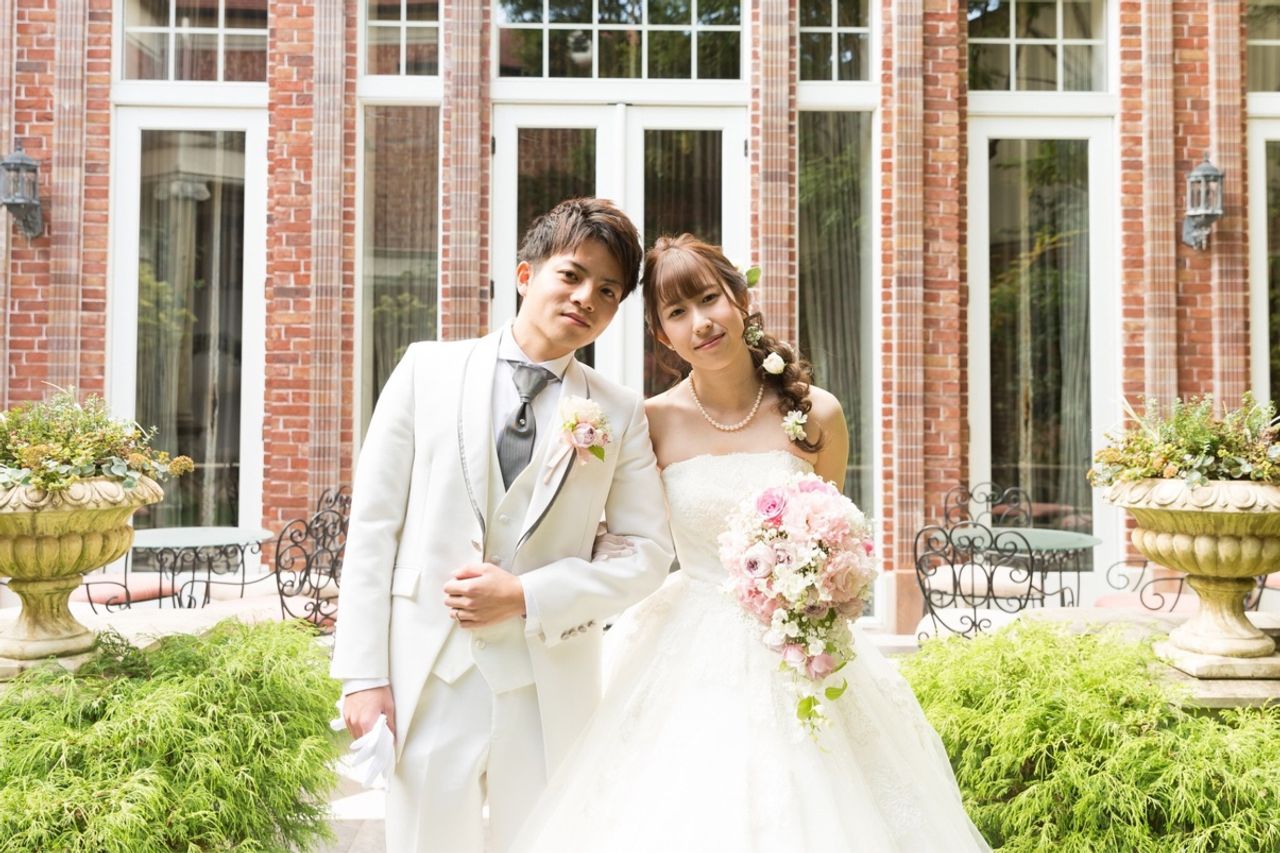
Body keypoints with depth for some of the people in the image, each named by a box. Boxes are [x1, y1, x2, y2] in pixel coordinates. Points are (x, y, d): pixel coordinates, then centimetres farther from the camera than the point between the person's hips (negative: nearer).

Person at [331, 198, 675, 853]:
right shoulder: (427, 369, 2)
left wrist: (526, 597, -11)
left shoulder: (621, 415, 4)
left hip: (551, 688, 1)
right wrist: (364, 674, -4)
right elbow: (373, 524, 0)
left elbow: (648, 554, 1)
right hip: (428, 677, 0)